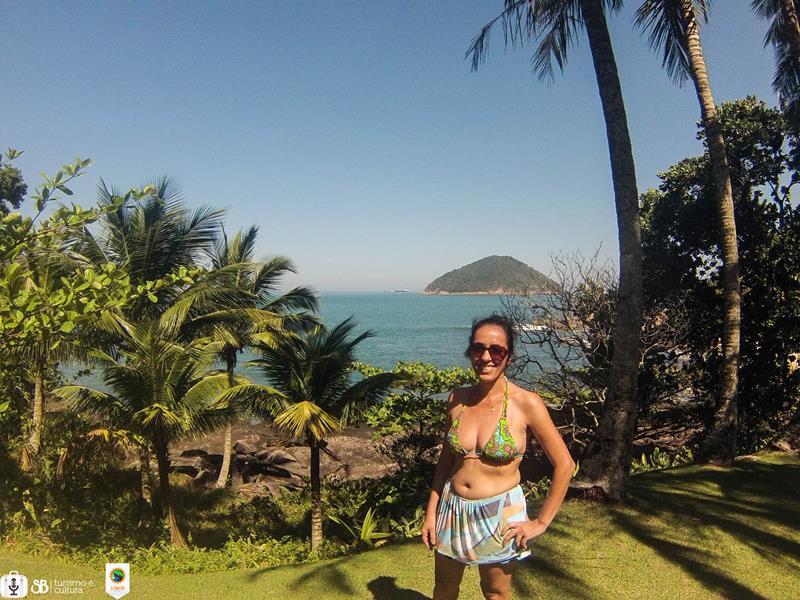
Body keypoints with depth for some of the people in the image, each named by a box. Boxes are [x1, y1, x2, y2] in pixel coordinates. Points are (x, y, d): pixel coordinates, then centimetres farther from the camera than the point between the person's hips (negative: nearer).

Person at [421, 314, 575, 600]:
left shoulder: (526, 403, -16)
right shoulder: (457, 398, -4)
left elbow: (564, 465, -11)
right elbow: (446, 459, 7)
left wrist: (541, 522, -10)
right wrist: (431, 511, 5)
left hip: (499, 513, -4)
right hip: (453, 509, 4)